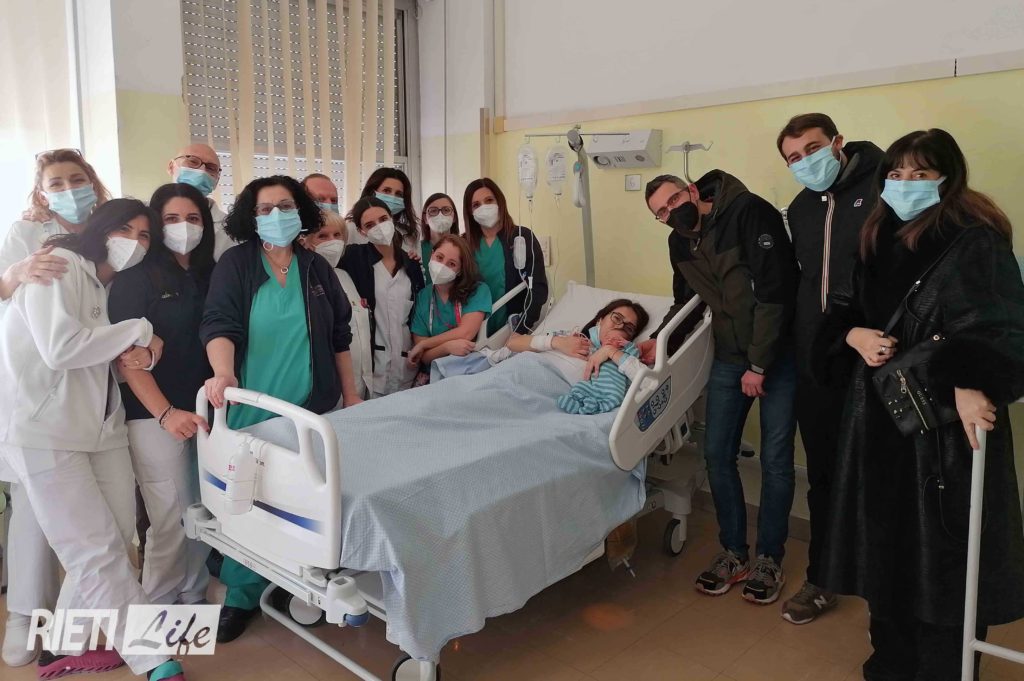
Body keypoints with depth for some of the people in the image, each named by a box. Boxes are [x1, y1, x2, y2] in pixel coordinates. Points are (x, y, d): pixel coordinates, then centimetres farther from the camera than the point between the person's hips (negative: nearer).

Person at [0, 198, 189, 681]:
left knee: (116, 538, 4)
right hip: (43, 429, -8)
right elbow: (59, 348, -21)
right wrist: (138, 330, -11)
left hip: (99, 424, 8)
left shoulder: (112, 287, 19)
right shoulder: (59, 265, -7)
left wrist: (135, 348, -5)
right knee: (97, 552, -5)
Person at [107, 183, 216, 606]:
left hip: (206, 410, 5)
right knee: (172, 520, -1)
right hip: (155, 416, -5)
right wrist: (165, 413, -20)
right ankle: (159, 610, 18)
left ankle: (194, 597, 26)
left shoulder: (210, 276, 11)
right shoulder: (135, 277, -4)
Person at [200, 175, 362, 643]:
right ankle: (242, 595, 21)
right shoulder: (236, 264, -1)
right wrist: (224, 374, -33)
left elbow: (339, 336, 12)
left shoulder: (316, 268, 8)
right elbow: (219, 324, -15)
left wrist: (351, 394, 11)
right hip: (252, 408, -2)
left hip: (313, 407, 2)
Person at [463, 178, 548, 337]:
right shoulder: (465, 243, 4)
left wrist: (519, 332, -18)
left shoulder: (523, 236, -6)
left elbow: (538, 288, -10)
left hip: (513, 329, -2)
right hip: (479, 332, 2)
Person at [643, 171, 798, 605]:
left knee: (775, 460, 0)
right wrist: (661, 341, 1)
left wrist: (759, 365, -18)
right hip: (729, 357, 6)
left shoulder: (749, 212, -17)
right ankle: (733, 553, 21)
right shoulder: (679, 244, 5)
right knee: (717, 454, 4)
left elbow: (775, 291, -21)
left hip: (778, 352, -6)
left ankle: (769, 559, 17)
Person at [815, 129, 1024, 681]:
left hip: (946, 421, -6)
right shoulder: (879, 242, 12)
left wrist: (970, 383, -34)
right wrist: (854, 336, -4)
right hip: (880, 416, 7)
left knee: (943, 550, 2)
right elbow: (843, 310, 17)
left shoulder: (975, 242, -8)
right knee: (886, 541, 14)